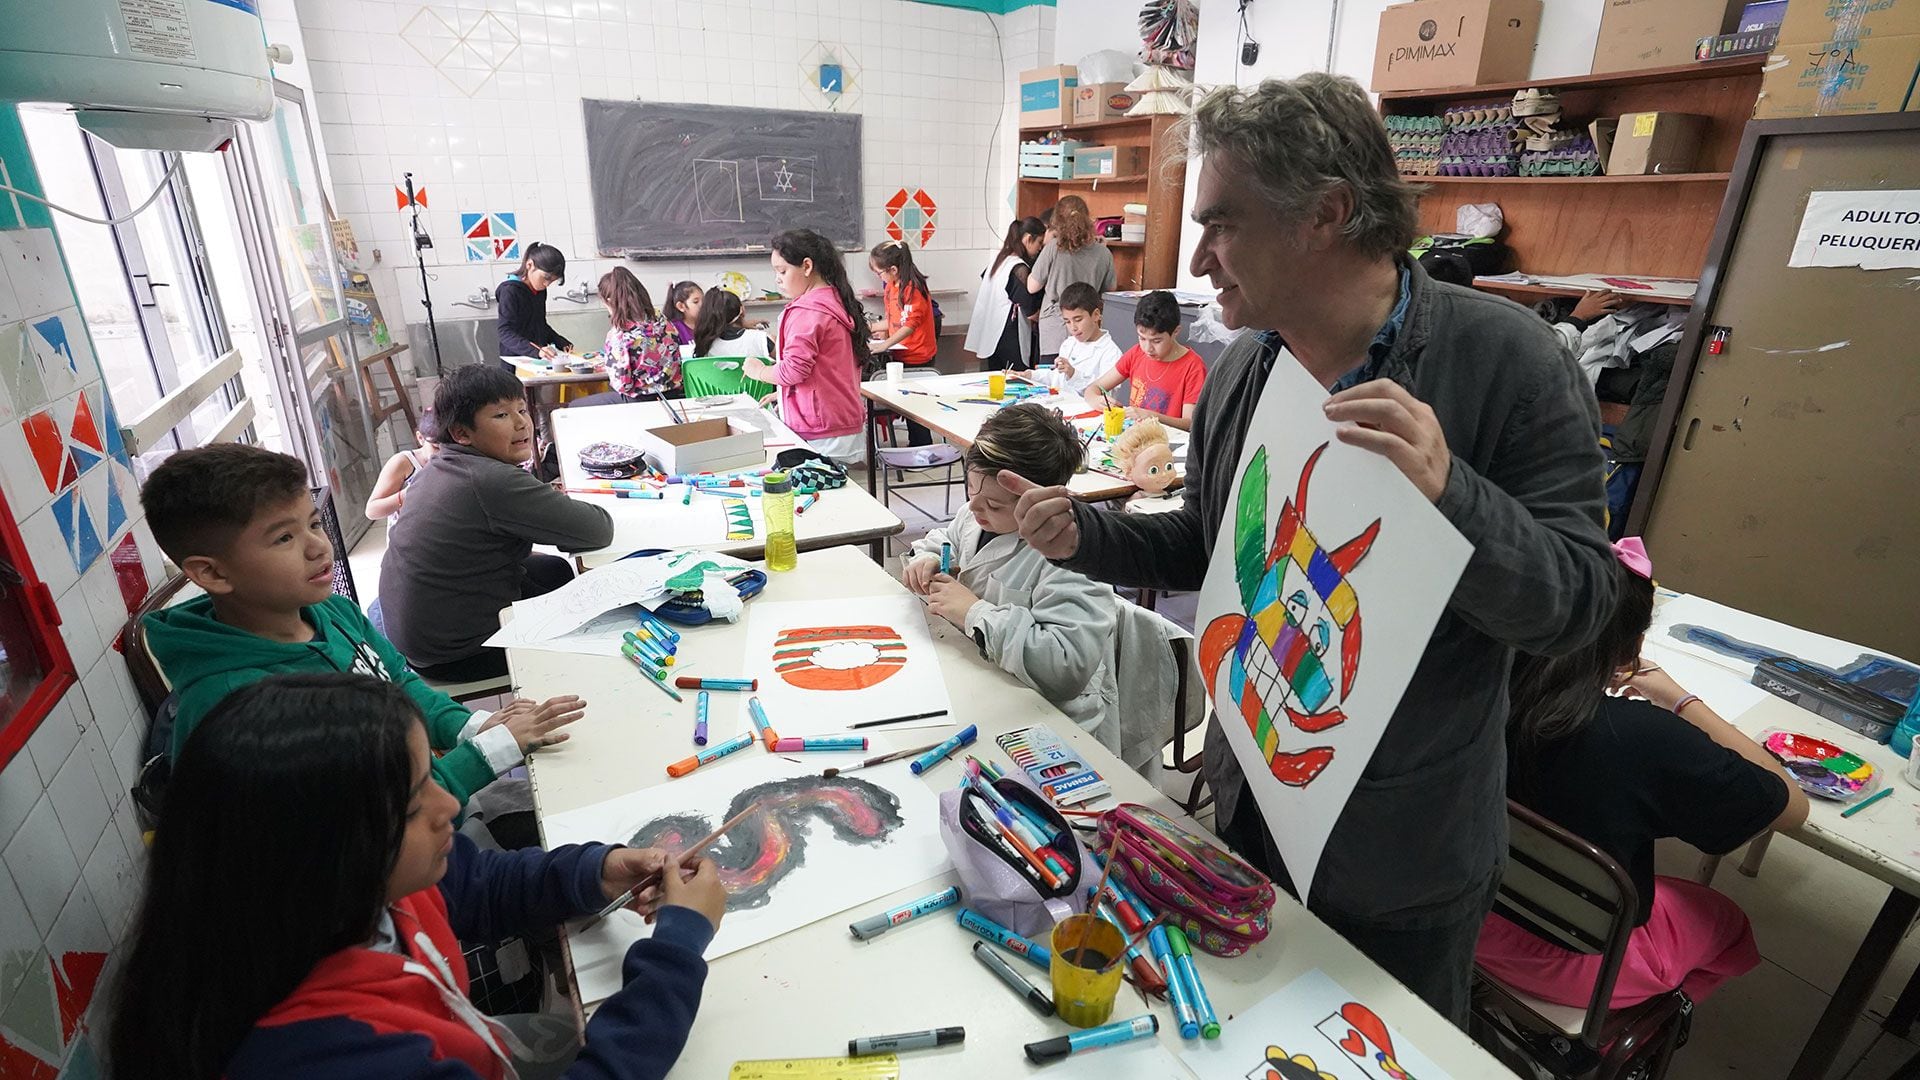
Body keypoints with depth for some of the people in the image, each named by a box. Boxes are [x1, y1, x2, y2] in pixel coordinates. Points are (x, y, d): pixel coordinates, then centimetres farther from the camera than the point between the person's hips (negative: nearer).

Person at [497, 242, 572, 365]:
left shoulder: (540, 291, 15)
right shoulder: (510, 291, -8)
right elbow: (506, 333, -17)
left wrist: (562, 343, 10)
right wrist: (536, 351, -31)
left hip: (540, 360, 6)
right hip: (515, 361, -6)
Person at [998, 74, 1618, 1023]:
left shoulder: (1507, 359, -19)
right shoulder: (1239, 370, -3)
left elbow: (1574, 605, -20)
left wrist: (1446, 492, -38)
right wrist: (1087, 536, -8)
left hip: (1403, 852, -4)